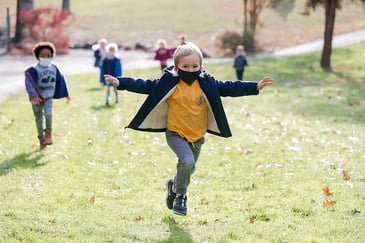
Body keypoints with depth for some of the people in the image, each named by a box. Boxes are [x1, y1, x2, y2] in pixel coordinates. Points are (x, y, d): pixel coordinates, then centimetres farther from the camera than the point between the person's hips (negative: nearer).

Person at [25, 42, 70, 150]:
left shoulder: (54, 68, 0)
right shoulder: (34, 70, -17)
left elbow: (60, 80, 14)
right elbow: (30, 83, -30)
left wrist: (66, 94, 20)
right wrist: (33, 95, -45)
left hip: (48, 97, 2)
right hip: (37, 98, -2)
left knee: (48, 113, -25)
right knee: (39, 118, 9)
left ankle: (48, 134, -8)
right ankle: (42, 139, 25)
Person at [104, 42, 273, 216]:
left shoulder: (207, 84, -3)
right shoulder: (169, 84, -11)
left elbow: (229, 88, 1)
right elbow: (146, 86, -11)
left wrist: (255, 87, -4)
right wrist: (121, 83, -20)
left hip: (197, 136, 4)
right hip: (176, 134, -4)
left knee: (189, 168, 15)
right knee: (187, 161, -25)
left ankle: (174, 185, 48)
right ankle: (180, 195, -2)